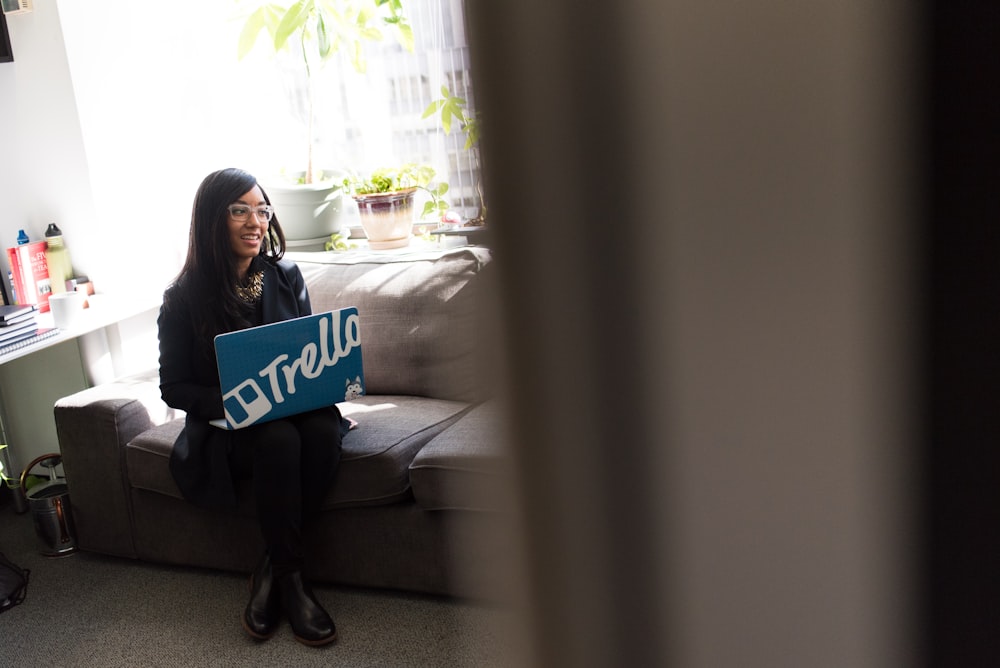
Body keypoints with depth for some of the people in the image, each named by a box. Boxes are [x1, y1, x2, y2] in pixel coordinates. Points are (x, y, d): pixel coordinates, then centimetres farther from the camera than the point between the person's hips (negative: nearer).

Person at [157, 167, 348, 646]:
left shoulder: (286, 278, 4)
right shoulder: (183, 298, -6)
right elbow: (173, 387, -4)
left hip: (290, 408, 3)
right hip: (224, 428, -3)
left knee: (322, 428, -31)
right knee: (278, 438, -36)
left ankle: (271, 569, -17)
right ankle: (290, 576, -21)